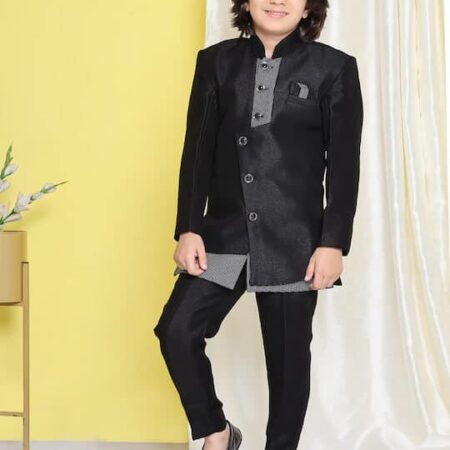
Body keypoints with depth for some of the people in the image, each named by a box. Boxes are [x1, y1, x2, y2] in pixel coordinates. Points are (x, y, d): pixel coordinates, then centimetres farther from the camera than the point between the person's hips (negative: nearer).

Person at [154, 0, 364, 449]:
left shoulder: (334, 68, 1)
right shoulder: (215, 61, 7)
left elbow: (344, 166, -2)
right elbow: (197, 152, 5)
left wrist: (333, 243, -8)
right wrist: (188, 229, -2)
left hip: (293, 240, -2)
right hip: (224, 233, 2)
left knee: (287, 357, 5)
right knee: (176, 330, -10)